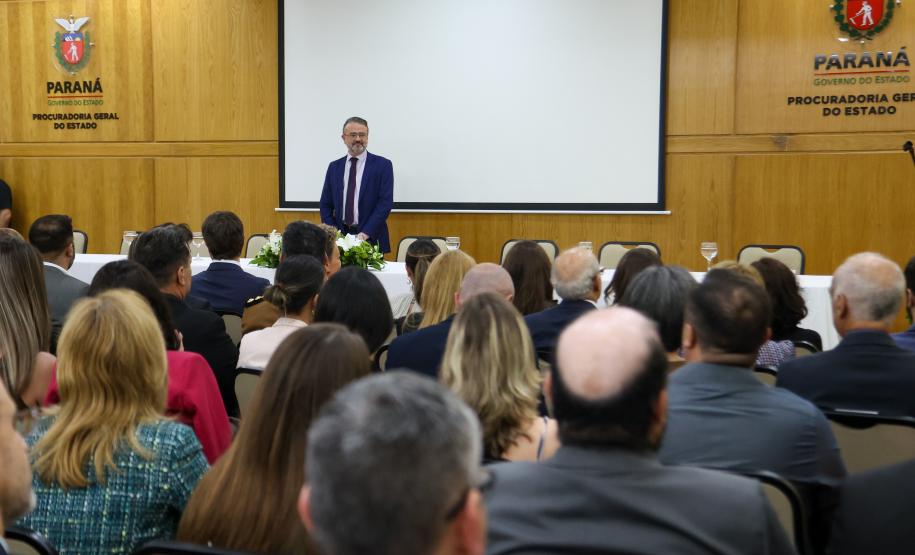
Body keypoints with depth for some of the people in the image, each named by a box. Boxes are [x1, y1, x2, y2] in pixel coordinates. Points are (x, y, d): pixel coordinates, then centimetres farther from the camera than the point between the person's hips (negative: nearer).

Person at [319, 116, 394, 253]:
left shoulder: (382, 165, -2)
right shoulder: (334, 167, 10)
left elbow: (385, 202, -9)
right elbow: (325, 205, 11)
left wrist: (365, 234, -16)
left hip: (370, 239, -3)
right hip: (339, 236, 3)